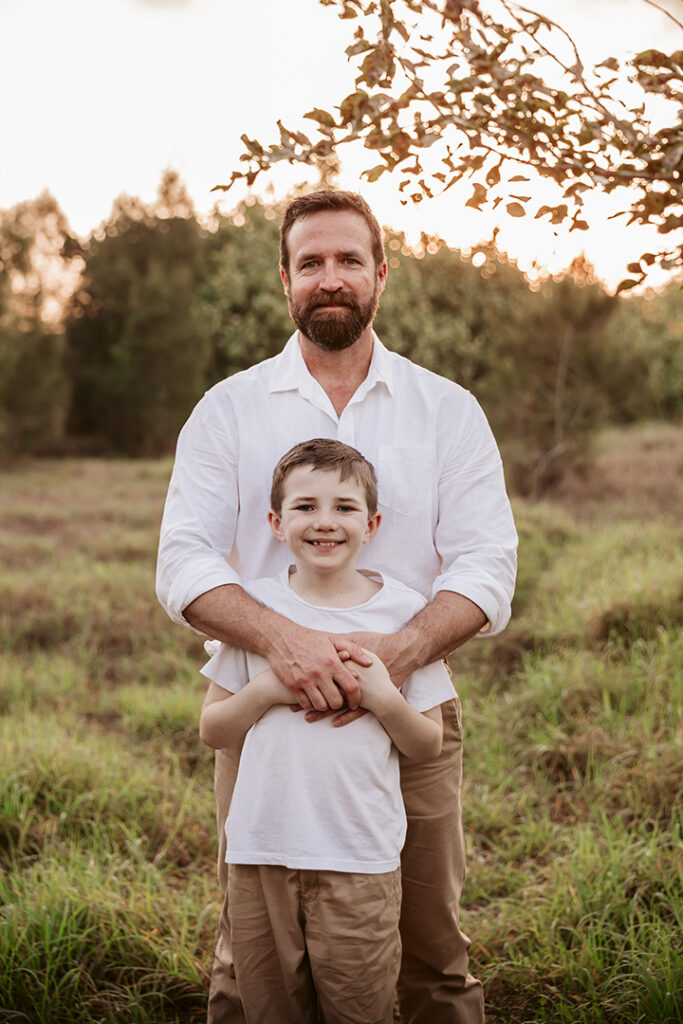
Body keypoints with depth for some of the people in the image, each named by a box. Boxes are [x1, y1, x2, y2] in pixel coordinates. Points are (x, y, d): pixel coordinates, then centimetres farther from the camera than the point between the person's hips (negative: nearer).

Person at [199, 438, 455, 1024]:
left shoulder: (404, 612, -1)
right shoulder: (255, 605, 2)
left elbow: (428, 747, 2)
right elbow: (213, 730, 5)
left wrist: (383, 698, -15)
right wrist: (266, 689, -12)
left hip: (360, 858, -1)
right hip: (260, 849, 2)